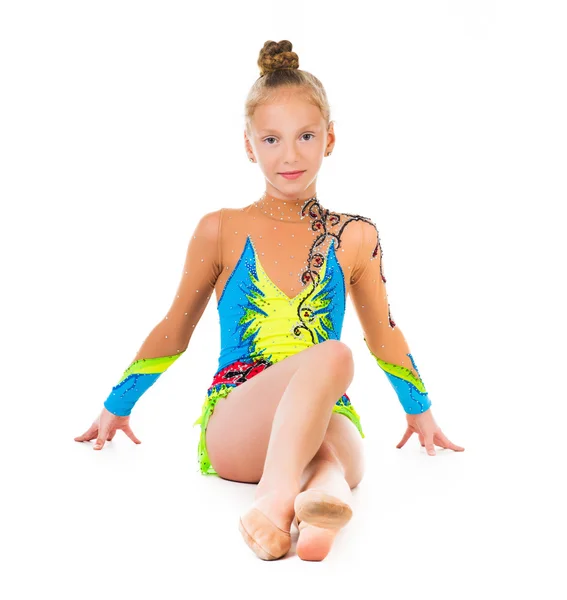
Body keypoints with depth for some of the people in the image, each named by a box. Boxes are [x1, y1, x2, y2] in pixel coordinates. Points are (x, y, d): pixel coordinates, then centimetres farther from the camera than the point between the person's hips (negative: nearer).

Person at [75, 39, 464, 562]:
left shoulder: (355, 237, 12)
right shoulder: (222, 230, 7)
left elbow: (384, 334, 25)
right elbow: (175, 329, 18)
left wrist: (420, 411, 34)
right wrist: (116, 406, 25)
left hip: (327, 419, 2)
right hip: (232, 429, -2)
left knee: (339, 457, -37)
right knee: (333, 356, -35)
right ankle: (279, 495, -53)